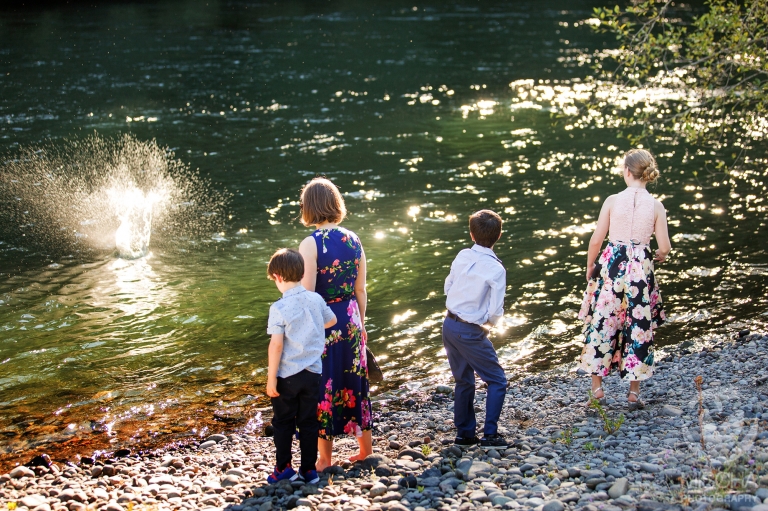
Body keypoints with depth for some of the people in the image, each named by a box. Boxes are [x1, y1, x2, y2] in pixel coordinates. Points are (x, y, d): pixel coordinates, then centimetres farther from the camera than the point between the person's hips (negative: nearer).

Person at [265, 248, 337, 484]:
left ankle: (284, 467, 16)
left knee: (283, 422, 11)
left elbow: (276, 345, -18)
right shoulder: (316, 300, -1)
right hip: (312, 373, 4)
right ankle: (309, 469, 16)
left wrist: (271, 377, -12)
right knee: (308, 422, 12)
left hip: (287, 375, -4)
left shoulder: (279, 308, -17)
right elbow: (331, 320, 19)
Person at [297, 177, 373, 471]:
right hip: (350, 321, 5)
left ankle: (325, 457, 16)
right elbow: (361, 289, 7)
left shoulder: (311, 244, -16)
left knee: (323, 385, 6)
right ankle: (365, 448, 29)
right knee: (354, 382, 17)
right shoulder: (353, 240, 1)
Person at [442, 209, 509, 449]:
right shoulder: (496, 269, -18)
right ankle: (490, 435, 3)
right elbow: (495, 312, -16)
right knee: (497, 381, 7)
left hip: (449, 324, 6)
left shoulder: (462, 256, -2)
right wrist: (490, 320, 5)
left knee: (464, 382, 20)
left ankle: (465, 433, 27)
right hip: (470, 332, -6)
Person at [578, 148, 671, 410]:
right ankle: (634, 391, 16)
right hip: (640, 268, 1)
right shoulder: (656, 206, -4)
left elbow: (596, 240, -4)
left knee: (602, 323, 11)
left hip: (611, 265, -1)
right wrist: (659, 256, 20)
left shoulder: (612, 201, -6)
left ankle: (597, 388, 16)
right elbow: (664, 247, -3)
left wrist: (590, 267, 12)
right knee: (638, 326, 11)